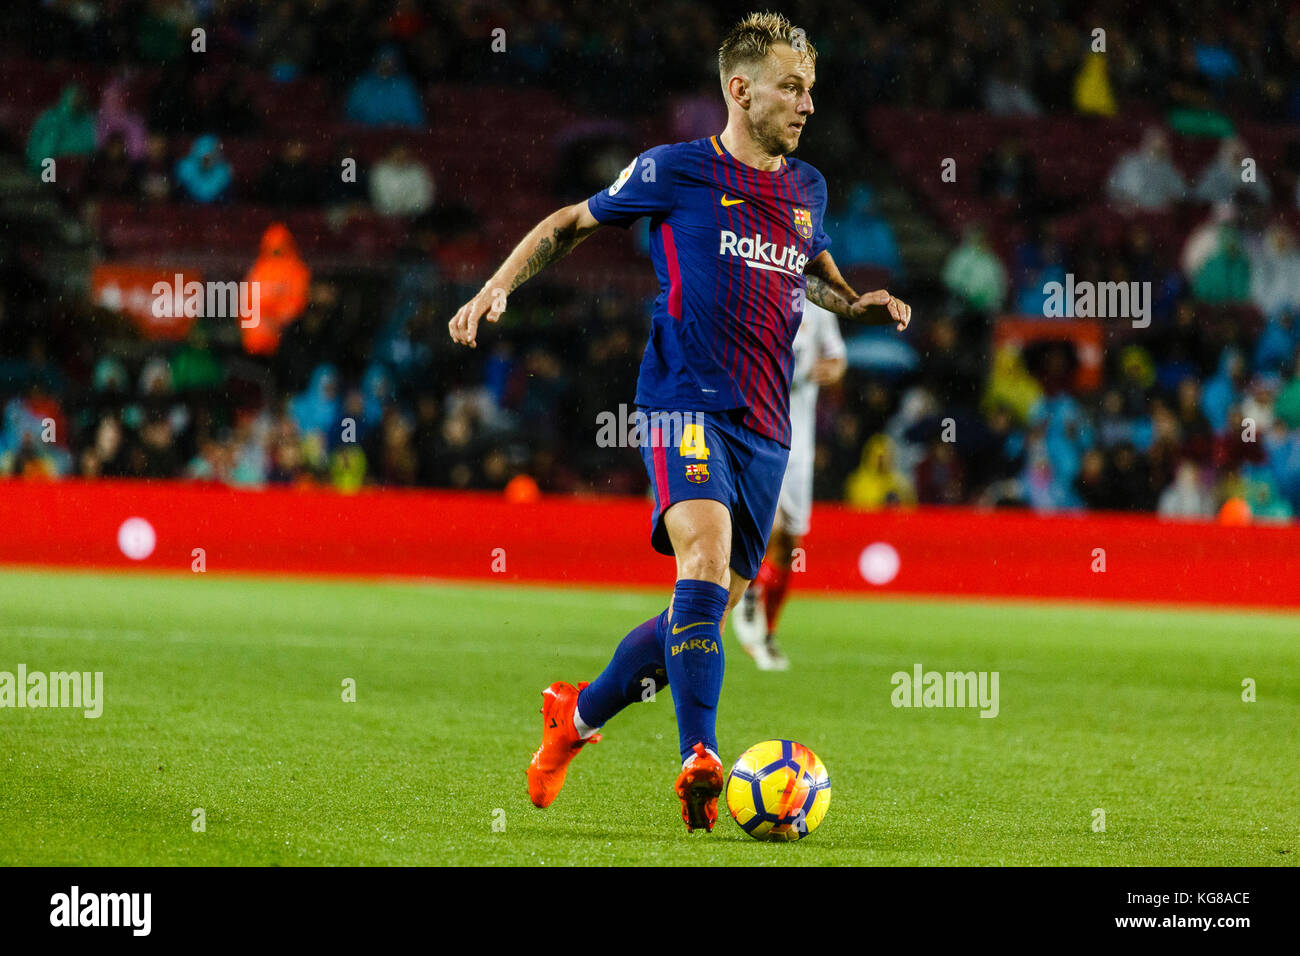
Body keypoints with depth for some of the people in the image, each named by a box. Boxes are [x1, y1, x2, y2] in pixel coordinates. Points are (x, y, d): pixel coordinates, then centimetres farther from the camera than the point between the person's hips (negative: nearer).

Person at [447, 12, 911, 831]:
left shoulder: (807, 189, 16)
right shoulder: (674, 172, 1)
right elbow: (569, 225, 13)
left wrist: (861, 305, 15)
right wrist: (497, 289, 1)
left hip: (766, 428, 6)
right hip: (689, 403, -6)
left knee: (710, 608, 6)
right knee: (706, 554, -29)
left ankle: (581, 712, 29)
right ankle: (701, 759, -37)